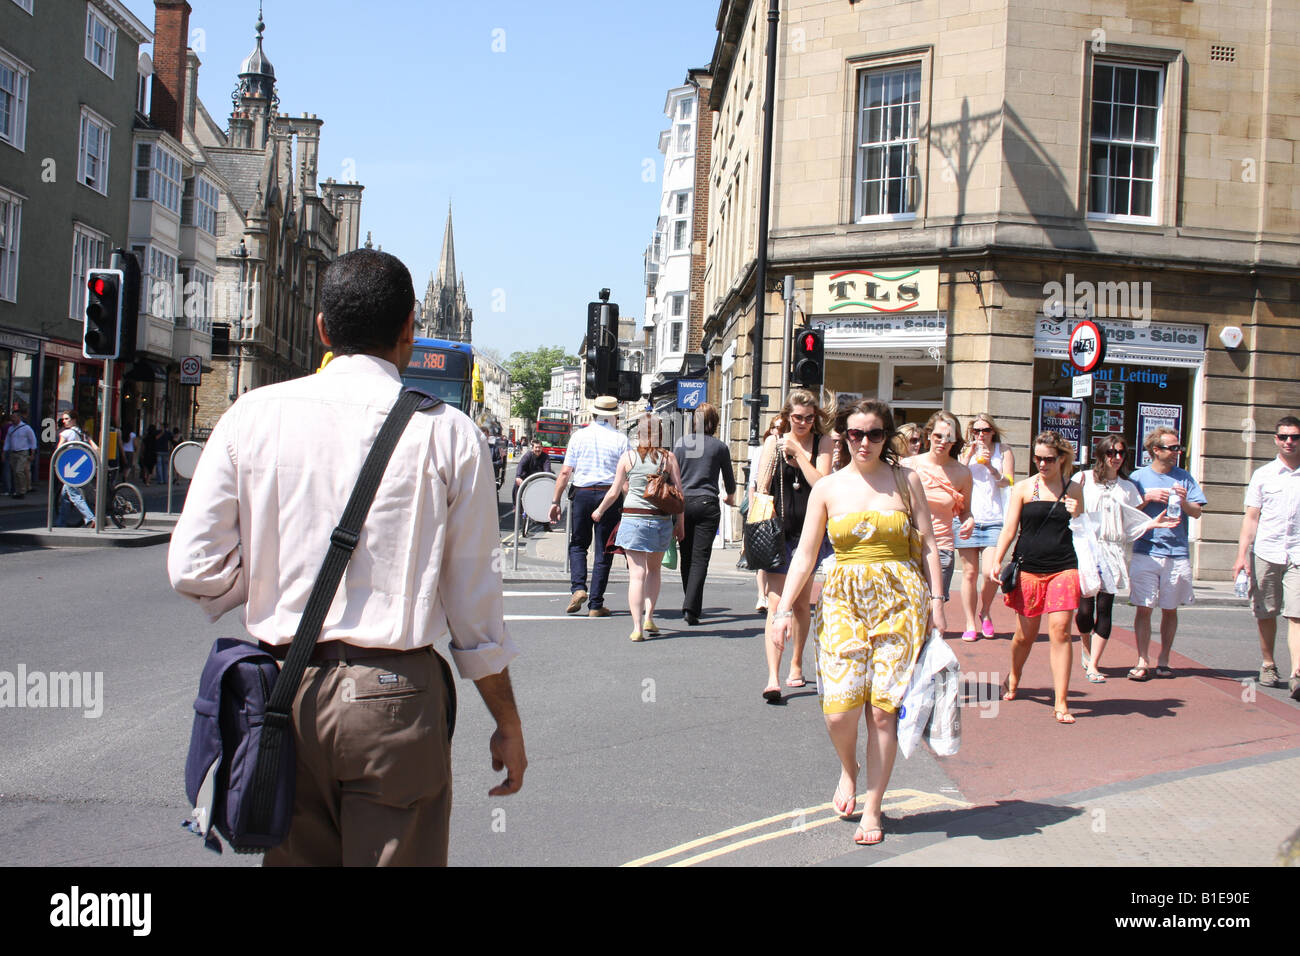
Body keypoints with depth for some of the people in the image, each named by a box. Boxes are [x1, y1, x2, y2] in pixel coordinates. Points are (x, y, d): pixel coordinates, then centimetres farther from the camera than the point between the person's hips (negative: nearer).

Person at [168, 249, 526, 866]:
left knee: (295, 857, 19)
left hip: (283, 695, 3)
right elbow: (472, 597, -4)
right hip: (394, 699, -3)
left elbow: (194, 569, 0)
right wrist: (508, 724, 8)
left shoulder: (253, 415, 0)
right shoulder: (447, 432, -6)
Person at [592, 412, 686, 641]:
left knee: (637, 573, -1)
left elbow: (614, 492, 4)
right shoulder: (668, 458, 1)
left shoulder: (628, 457, 0)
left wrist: (599, 511, 21)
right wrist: (680, 521, 11)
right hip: (661, 519, 2)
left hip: (633, 517, -1)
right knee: (654, 569, 21)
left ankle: (637, 627, -6)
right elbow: (679, 492, 0)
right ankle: (648, 618, 16)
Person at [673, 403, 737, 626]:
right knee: (700, 558, -5)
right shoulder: (720, 447, 2)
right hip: (707, 504, -2)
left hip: (683, 503, 2)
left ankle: (690, 605, 20)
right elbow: (729, 479, 14)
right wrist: (730, 497, 35)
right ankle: (691, 608, -16)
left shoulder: (680, 444, 4)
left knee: (686, 557, 13)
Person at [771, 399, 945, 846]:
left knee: (883, 708, -2)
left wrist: (936, 600, -1)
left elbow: (928, 545, 7)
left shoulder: (906, 480, 5)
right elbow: (805, 553, 6)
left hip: (899, 597, 0)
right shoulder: (828, 488, 6)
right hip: (844, 597, 1)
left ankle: (873, 808, 14)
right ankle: (848, 769, 23)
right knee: (839, 706, -11)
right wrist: (784, 607, -2)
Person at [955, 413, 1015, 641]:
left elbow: (1008, 483, -1)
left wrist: (990, 466, -16)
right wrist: (968, 457, -6)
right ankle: (970, 624, 9)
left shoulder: (1003, 451, 9)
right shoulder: (966, 452, 12)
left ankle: (985, 612, 15)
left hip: (994, 520, -1)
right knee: (970, 573, 0)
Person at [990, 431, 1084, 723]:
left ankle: (1061, 703, -6)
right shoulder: (1023, 488, 4)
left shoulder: (1073, 490, 8)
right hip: (1029, 568, 0)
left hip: (1064, 568, 0)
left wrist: (1076, 516, -6)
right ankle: (1013, 679, 37)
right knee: (1025, 633, 6)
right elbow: (1009, 529, 2)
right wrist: (996, 561, -10)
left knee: (1060, 631, -10)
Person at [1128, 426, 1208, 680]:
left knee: (1170, 609, 6)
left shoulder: (1184, 477, 10)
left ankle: (1163, 660, 16)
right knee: (1143, 608, -4)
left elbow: (1197, 513, 7)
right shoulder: (1138, 477, 6)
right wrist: (1148, 497, -9)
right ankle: (1142, 662, -1)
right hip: (1145, 552, -2)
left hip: (1177, 553, 2)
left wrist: (1184, 502, -13)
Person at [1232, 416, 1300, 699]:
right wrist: (1242, 555, -2)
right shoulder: (1263, 475, 7)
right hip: (1265, 553, 1)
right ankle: (1268, 665, 24)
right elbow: (1251, 518, 7)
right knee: (1266, 614, 9)